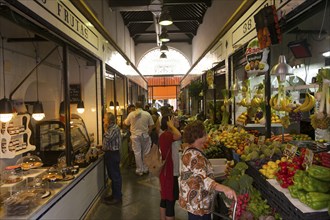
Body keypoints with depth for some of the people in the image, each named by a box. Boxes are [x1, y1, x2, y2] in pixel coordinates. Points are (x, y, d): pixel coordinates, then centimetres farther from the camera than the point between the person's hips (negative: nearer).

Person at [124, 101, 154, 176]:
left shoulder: (131, 114, -4)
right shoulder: (147, 114, -4)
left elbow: (126, 123, 11)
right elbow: (150, 126, -1)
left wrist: (124, 120, 33)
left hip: (135, 136, 0)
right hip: (145, 135, 1)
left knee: (137, 153, 6)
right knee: (145, 153, 11)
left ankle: (139, 170, 12)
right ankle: (145, 169, 20)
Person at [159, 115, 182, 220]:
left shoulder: (166, 135, 9)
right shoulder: (165, 135, -22)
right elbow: (178, 136, -40)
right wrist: (171, 126, -27)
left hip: (166, 171, 11)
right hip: (169, 172, -11)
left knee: (165, 198, 21)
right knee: (170, 199, 1)